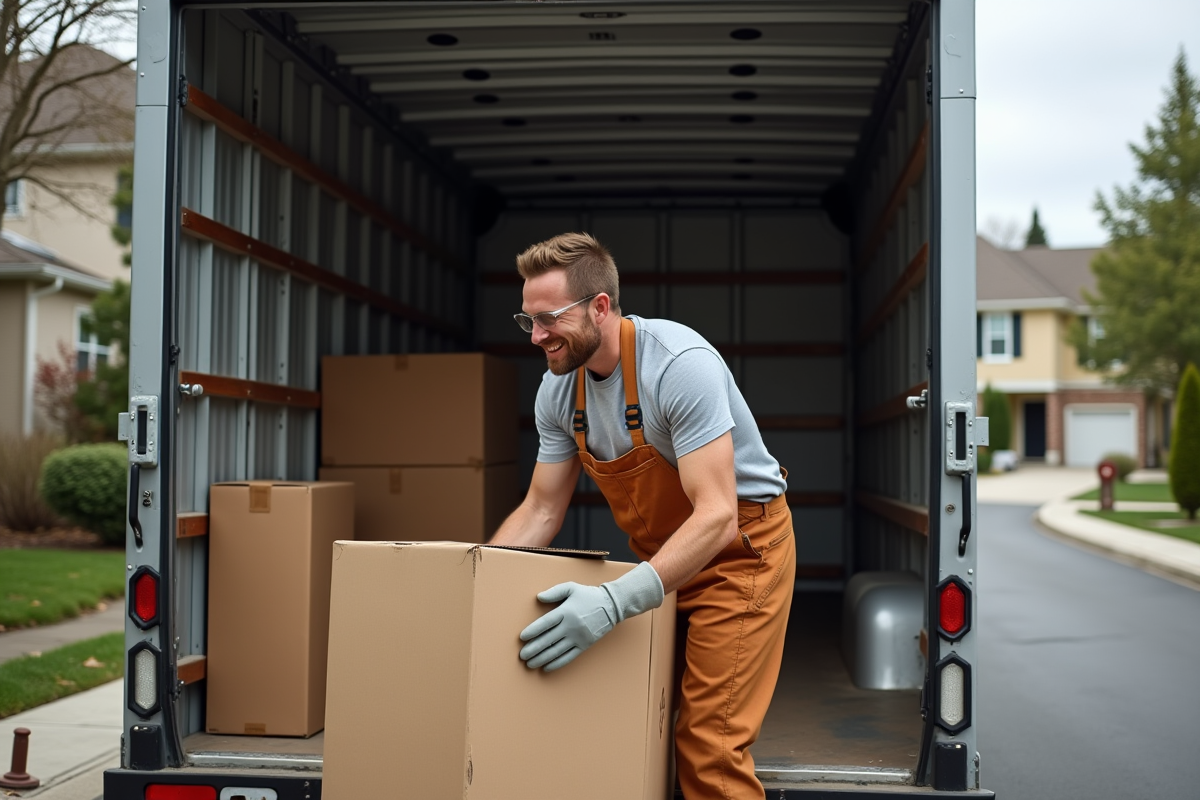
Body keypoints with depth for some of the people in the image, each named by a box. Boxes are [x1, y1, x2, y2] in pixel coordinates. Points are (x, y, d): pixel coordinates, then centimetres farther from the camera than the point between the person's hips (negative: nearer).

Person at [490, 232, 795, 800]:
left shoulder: (680, 364, -29)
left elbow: (716, 517, -35)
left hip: (741, 546, -7)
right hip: (660, 554, 7)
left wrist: (615, 602, -44)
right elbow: (541, 511, 3)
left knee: (708, 743, -11)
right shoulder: (558, 389, -6)